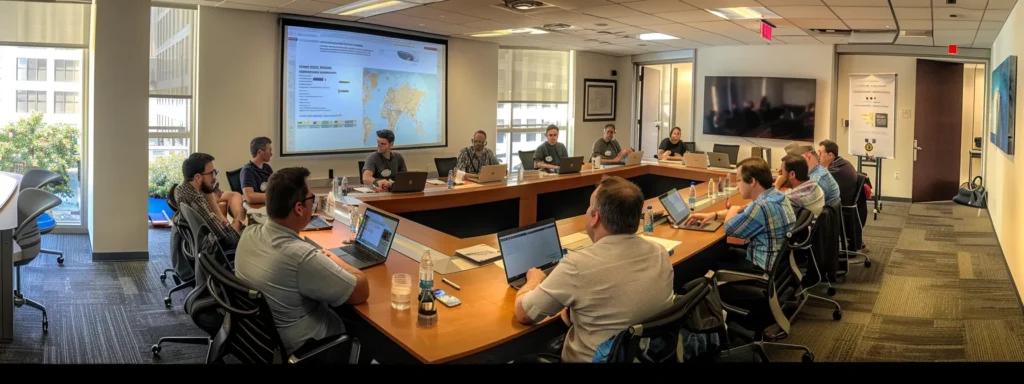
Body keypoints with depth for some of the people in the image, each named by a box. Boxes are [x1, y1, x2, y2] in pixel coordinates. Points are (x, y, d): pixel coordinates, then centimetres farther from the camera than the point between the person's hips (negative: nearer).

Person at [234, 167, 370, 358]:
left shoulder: (249, 233, -11)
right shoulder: (302, 256, -35)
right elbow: (361, 291, -22)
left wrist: (321, 261, 0)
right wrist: (335, 262, -5)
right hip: (296, 349, -7)